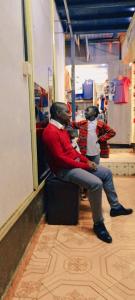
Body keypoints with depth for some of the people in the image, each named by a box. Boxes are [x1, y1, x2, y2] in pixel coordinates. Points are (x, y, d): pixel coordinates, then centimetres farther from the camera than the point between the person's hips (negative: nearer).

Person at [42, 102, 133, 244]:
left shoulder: (61, 129, 14)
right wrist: (84, 165, -18)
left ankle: (115, 207, 23)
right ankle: (98, 223, -11)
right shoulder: (51, 132, -19)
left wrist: (87, 160, 4)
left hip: (76, 164, 10)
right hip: (65, 169, -10)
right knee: (96, 183, -29)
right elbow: (61, 159, -25)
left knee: (107, 173, 9)